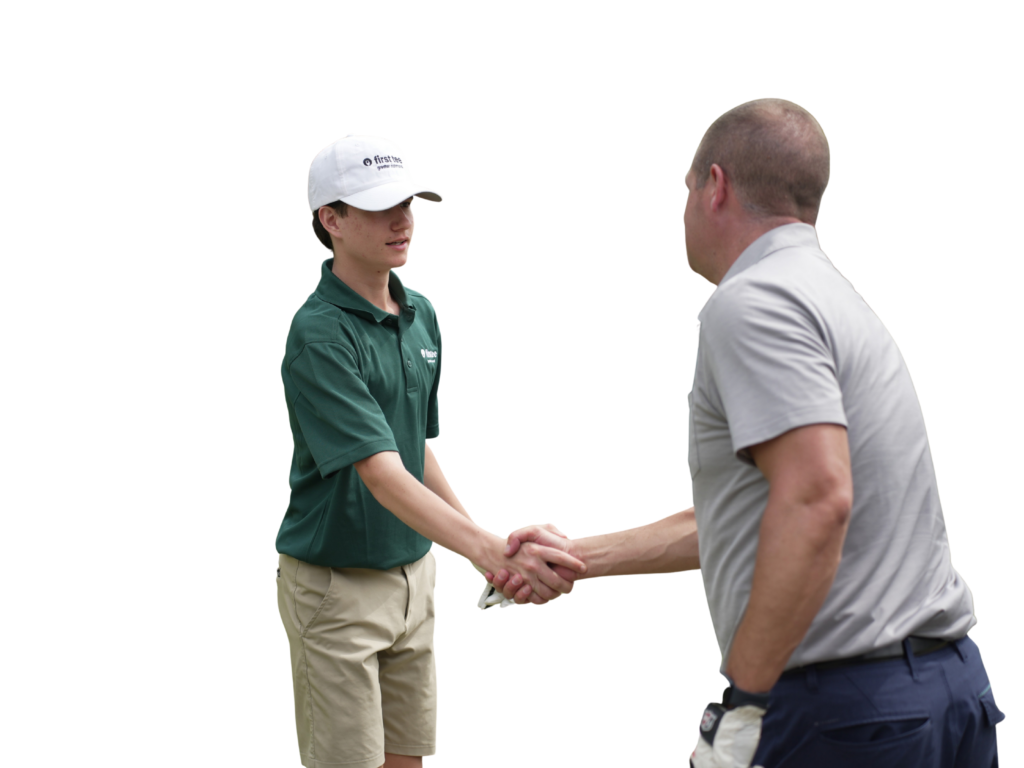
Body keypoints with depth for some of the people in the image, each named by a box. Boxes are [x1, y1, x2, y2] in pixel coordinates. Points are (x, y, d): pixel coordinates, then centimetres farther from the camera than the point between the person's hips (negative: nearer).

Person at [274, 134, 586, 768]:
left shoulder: (422, 316, 5)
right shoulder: (319, 334, -21)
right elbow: (382, 474, -31)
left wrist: (478, 536, 15)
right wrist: (494, 553, -43)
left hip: (412, 571, 7)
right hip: (336, 586, -7)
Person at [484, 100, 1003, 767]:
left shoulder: (750, 304, -11)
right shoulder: (831, 297, 20)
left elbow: (816, 500, -24)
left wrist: (748, 692, -20)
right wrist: (579, 556, 31)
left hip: (839, 707, -9)